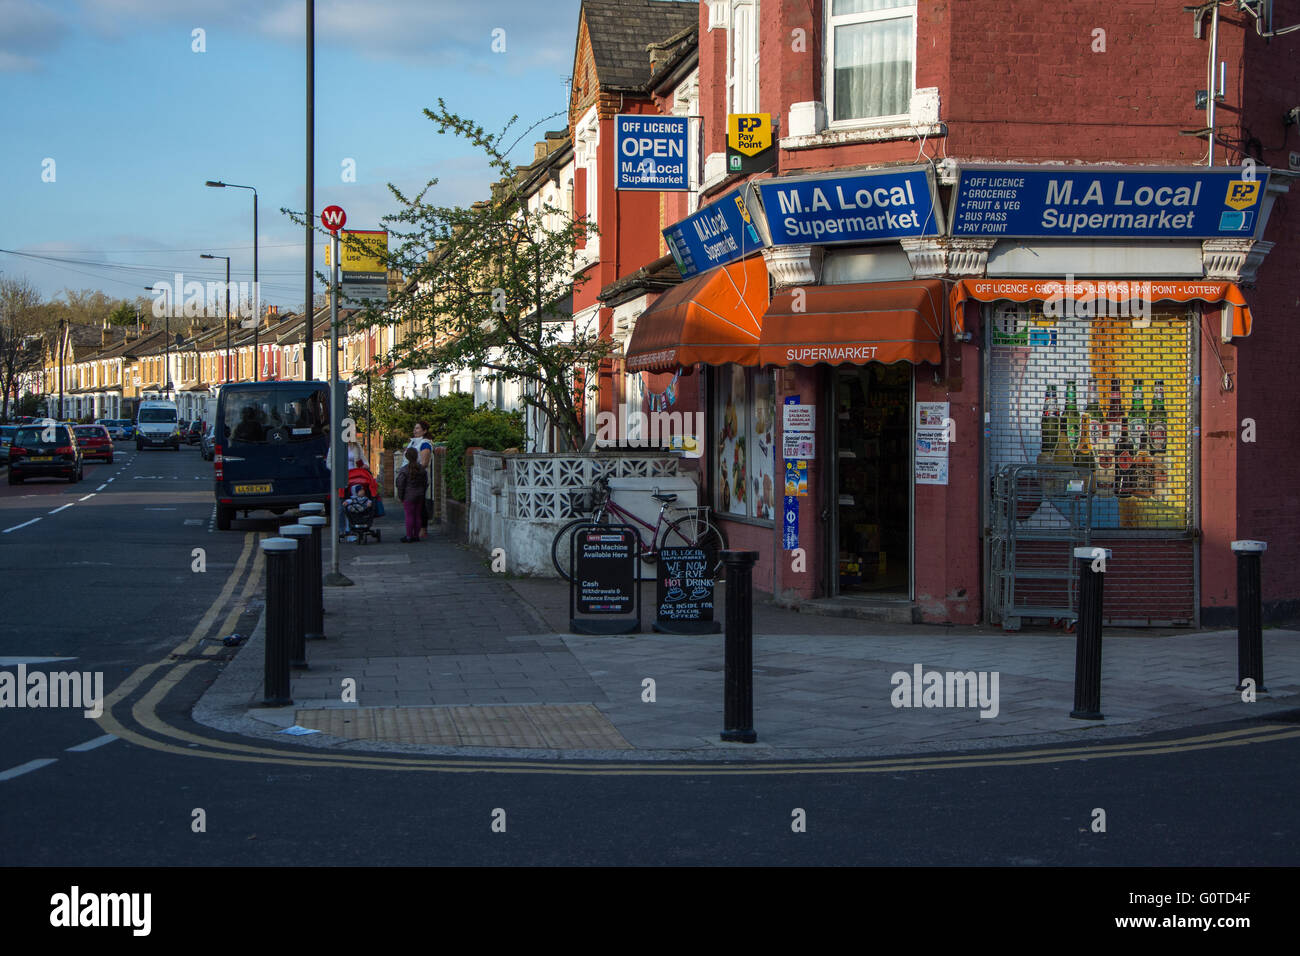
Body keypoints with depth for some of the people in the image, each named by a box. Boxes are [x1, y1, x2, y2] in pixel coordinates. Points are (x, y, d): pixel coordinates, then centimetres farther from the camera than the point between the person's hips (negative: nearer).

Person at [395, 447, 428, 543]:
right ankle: (416, 535, 13)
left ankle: (409, 536, -3)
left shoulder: (404, 470, -12)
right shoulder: (422, 469, 4)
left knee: (409, 516, -3)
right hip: (420, 496, 5)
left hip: (408, 496, -5)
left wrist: (400, 496, 0)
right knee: (417, 515, 10)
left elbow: (400, 485, -10)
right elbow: (426, 483, 12)